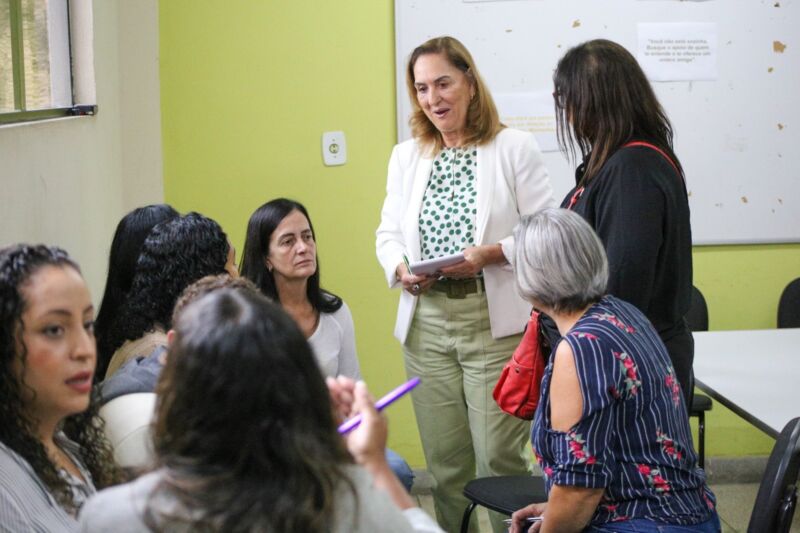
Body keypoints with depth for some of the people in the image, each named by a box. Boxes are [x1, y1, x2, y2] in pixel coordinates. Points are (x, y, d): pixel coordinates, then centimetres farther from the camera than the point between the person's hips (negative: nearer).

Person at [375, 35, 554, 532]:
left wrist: (490, 254, -19)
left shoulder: (517, 148, -1)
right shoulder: (406, 156, 14)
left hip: (496, 322, -4)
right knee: (445, 459, 9)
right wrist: (400, 267, -7)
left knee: (499, 456, -4)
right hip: (428, 321, 4)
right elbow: (389, 231, 14)